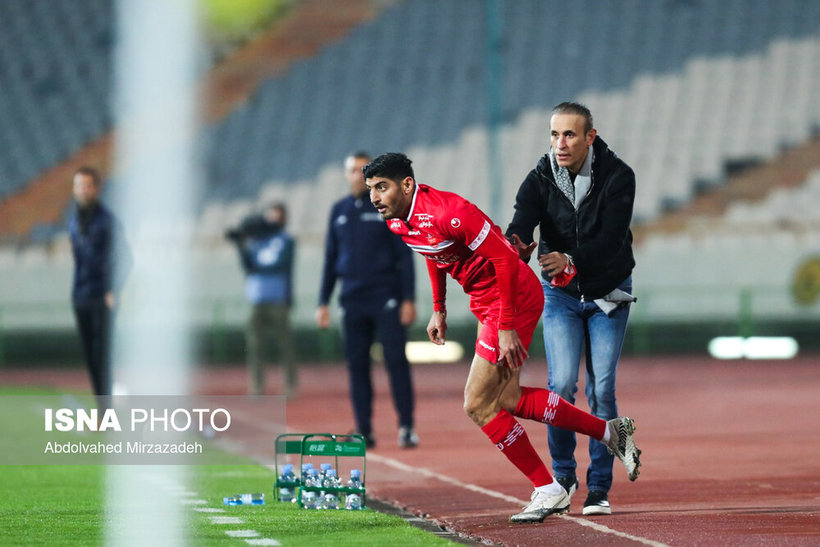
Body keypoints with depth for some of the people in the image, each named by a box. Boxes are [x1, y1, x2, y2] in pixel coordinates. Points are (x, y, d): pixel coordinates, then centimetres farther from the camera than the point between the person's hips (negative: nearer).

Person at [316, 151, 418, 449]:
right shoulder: (339, 211, 12)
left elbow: (404, 255, 0)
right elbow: (330, 259, 16)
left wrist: (408, 299, -8)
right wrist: (323, 302, 10)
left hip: (386, 297, -4)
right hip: (352, 301, 4)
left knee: (396, 360, -9)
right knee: (357, 365, 2)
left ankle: (407, 427, -7)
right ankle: (364, 430, 6)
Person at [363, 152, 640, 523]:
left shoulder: (448, 213, -27)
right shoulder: (397, 221, 1)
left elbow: (504, 258, -25)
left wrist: (506, 327, -25)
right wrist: (438, 309, 18)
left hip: (513, 298, -10)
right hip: (487, 304, 10)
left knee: (478, 404, -7)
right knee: (507, 401, 13)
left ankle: (548, 491, 5)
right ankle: (610, 431, 23)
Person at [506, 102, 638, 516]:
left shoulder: (617, 177, -17)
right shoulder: (540, 180, -12)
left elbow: (610, 239, -27)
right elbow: (521, 225, -26)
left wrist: (570, 259, -45)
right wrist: (515, 247, -51)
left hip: (608, 292, -1)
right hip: (560, 293, 1)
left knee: (602, 389, -5)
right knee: (562, 384, -11)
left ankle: (599, 486, 5)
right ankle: (563, 474, 10)